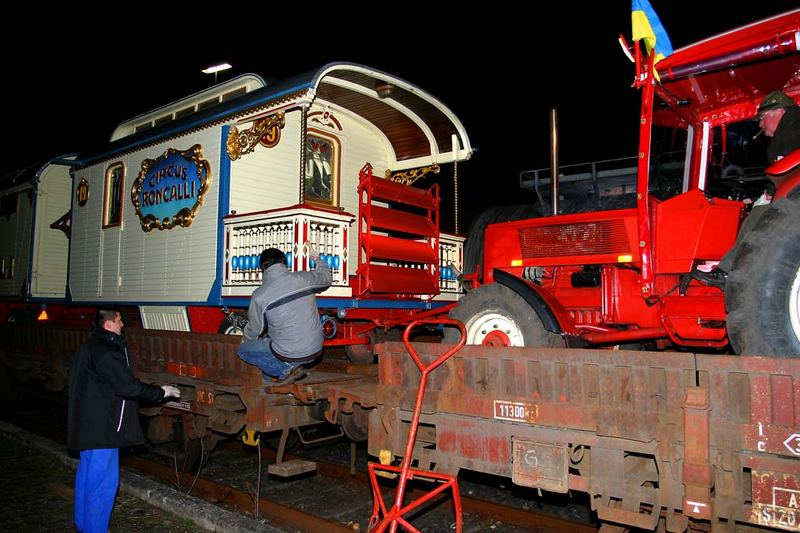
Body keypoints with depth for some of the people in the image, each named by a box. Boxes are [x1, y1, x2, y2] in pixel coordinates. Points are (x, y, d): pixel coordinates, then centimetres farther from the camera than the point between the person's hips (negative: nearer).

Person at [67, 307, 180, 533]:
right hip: (102, 427, -11)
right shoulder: (104, 351, -21)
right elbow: (127, 386, -22)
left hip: (87, 425, 11)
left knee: (87, 474, 20)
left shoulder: (88, 347, 12)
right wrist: (161, 392, -11)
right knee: (103, 480, -2)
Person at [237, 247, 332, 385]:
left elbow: (254, 330, -1)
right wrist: (317, 260, 34)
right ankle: (292, 368, 13)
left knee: (243, 350, 16)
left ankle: (285, 370, 4)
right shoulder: (305, 278, -9)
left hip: (290, 356, -5)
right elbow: (326, 278, 14)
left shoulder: (259, 296, -17)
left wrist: (245, 341, 22)